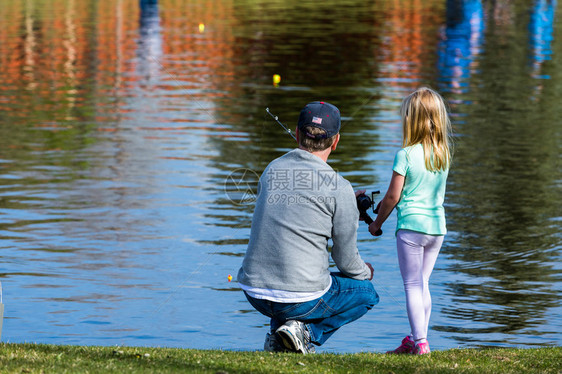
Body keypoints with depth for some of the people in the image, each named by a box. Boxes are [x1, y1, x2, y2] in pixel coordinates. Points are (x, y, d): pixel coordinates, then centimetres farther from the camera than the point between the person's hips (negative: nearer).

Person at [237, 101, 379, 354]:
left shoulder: (270, 171, 7)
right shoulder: (339, 188, -9)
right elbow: (345, 261, -2)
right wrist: (366, 272, 24)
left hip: (254, 293, 5)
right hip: (301, 300, -5)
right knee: (366, 293, 22)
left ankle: (277, 337, 16)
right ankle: (307, 332, 0)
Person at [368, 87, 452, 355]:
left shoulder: (405, 155, -13)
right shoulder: (444, 155, 5)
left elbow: (393, 196, -9)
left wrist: (377, 223, 8)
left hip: (411, 225, -6)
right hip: (438, 226, 6)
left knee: (412, 285, -2)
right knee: (422, 284, 15)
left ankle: (420, 342, -7)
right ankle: (417, 339, 20)